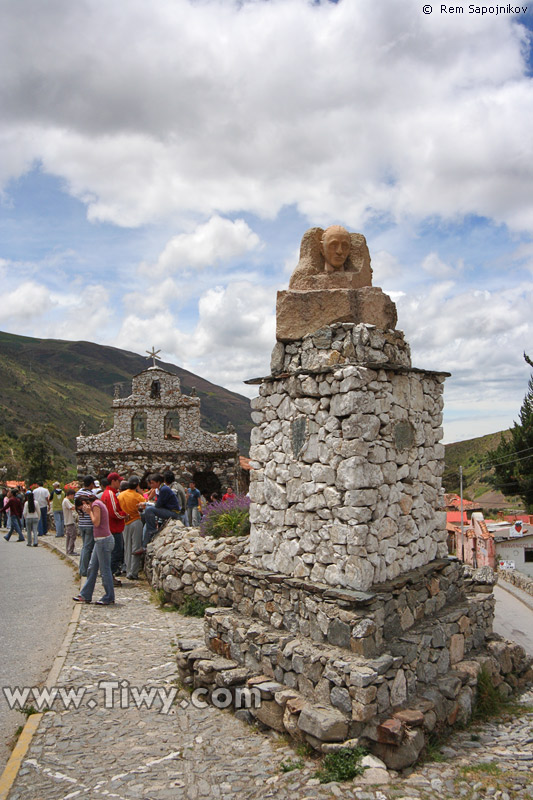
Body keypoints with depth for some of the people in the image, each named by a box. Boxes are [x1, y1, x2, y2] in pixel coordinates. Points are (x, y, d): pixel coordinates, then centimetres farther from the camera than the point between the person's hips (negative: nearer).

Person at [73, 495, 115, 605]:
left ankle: (109, 598, 7)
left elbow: (96, 522, -18)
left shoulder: (96, 504, -12)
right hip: (100, 540, 10)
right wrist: (89, 512, 7)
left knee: (105, 569, -2)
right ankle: (86, 595, 25)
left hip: (103, 540, -10)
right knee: (92, 568, 15)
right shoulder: (97, 504, 16)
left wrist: (89, 512, -7)